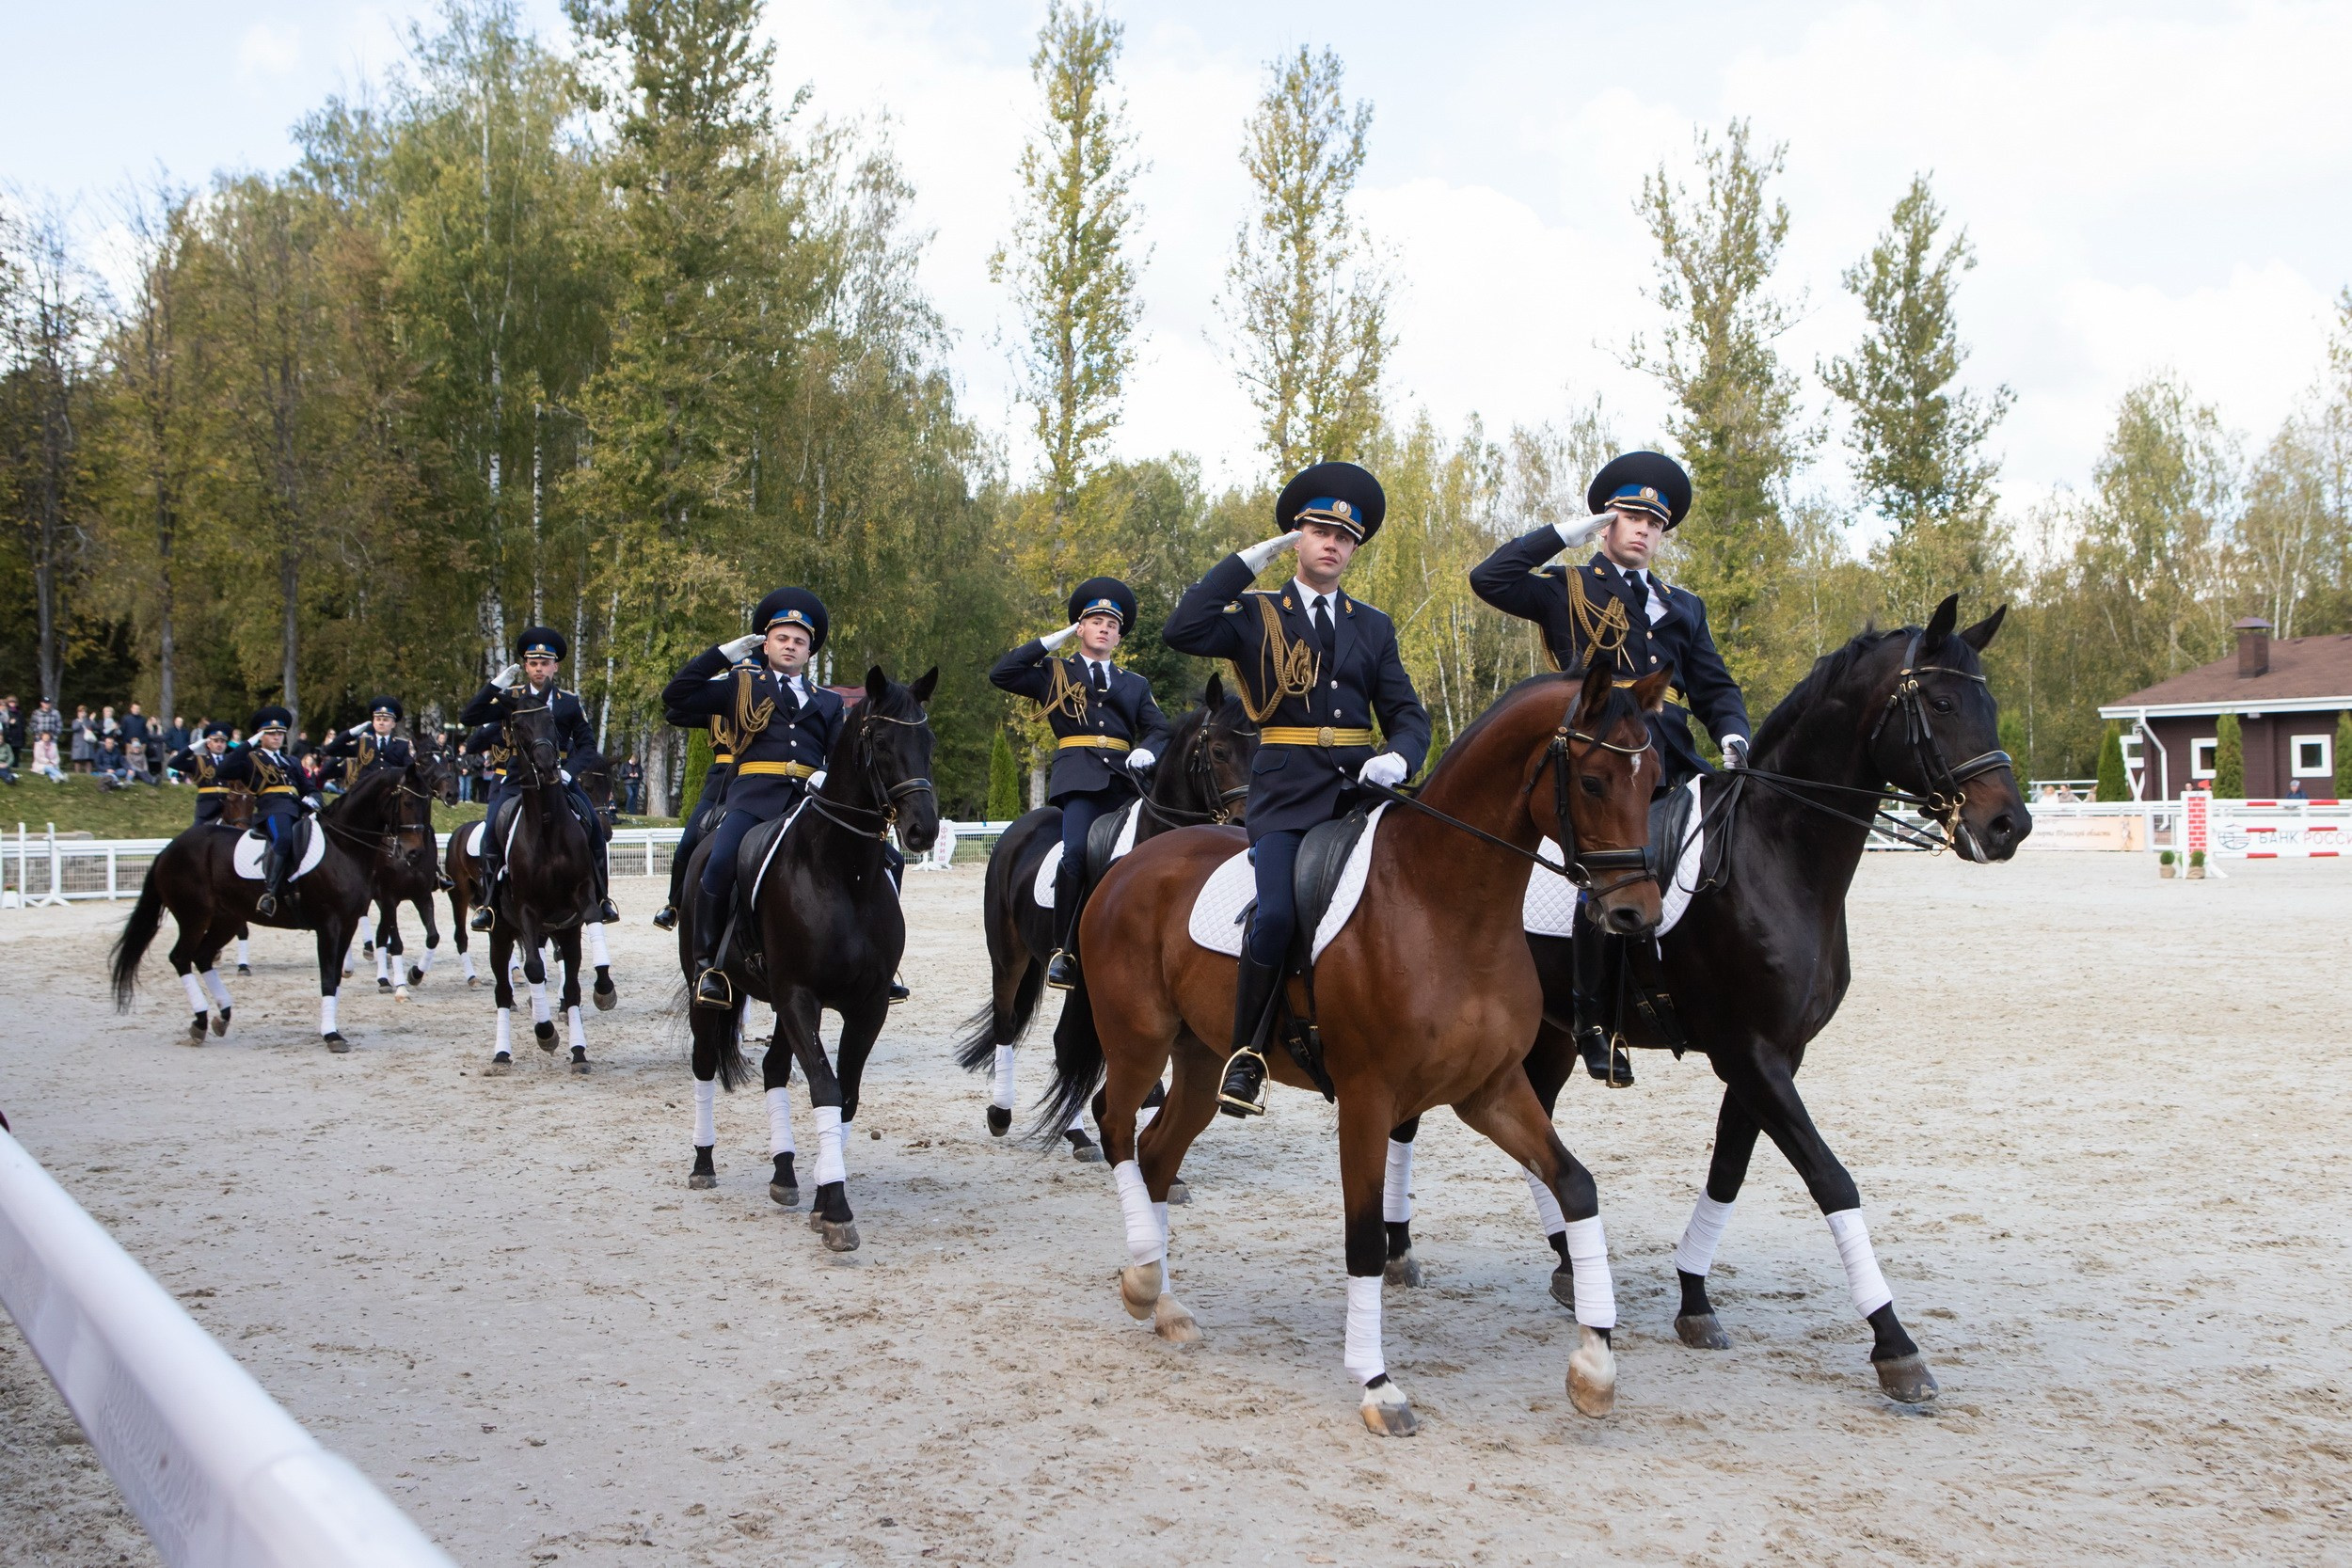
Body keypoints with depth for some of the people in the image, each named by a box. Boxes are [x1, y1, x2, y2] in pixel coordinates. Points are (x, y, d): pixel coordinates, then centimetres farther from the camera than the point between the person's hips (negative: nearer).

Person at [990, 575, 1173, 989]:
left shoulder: (1135, 685, 27)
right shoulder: (1054, 674, 20)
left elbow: (1160, 729, 15)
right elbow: (1001, 674, 6)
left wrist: (1147, 750, -7)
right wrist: (1049, 641, 10)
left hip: (1125, 780, 4)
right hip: (1079, 779, -4)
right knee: (1076, 850, -28)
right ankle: (1063, 951, -24)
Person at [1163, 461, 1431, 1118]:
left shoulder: (1374, 627, 19)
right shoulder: (1256, 615, 9)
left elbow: (1406, 713, 14)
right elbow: (1183, 632, -10)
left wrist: (1399, 757, -9)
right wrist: (1245, 562, -5)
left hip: (1362, 788, 4)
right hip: (1287, 794, -4)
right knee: (1277, 914, -25)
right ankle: (1246, 1054, -9)